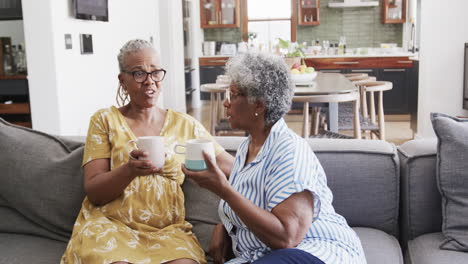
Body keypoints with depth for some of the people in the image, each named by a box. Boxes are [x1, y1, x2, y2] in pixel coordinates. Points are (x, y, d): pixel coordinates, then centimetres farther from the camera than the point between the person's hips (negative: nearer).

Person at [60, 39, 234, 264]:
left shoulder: (185, 124, 10)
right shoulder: (105, 120, 5)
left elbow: (233, 167, 9)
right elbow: (93, 191, -2)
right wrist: (130, 170, -21)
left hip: (167, 228, 2)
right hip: (110, 224, -1)